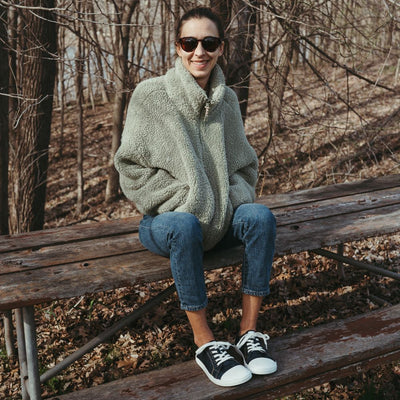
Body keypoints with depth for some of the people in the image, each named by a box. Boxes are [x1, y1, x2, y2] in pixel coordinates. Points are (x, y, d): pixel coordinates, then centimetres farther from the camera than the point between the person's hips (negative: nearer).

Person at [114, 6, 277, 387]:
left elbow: (244, 164, 15)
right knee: (185, 226, -37)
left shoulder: (227, 100, 6)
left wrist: (234, 199, -5)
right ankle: (205, 343, -23)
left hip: (220, 217, 4)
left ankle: (249, 332, -14)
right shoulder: (151, 95, -8)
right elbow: (132, 167, -9)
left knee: (261, 217, -24)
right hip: (165, 219, -4)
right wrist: (183, 201, -16)